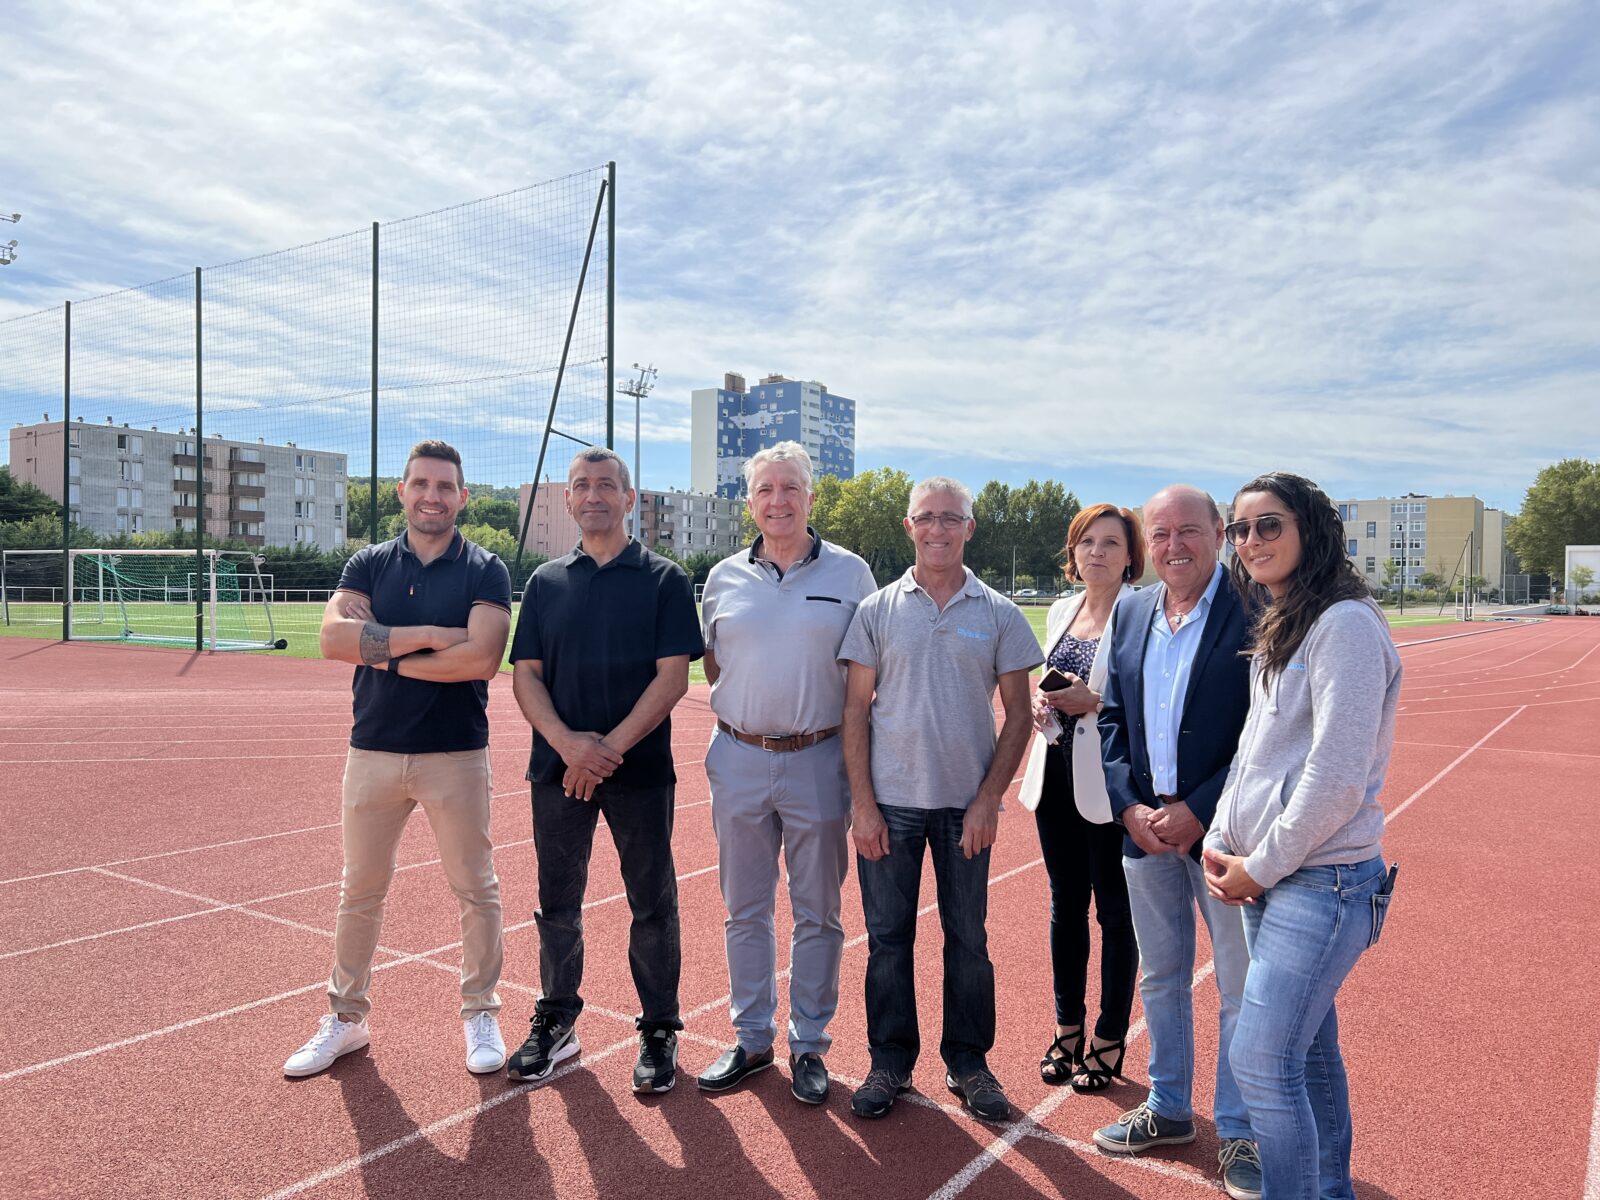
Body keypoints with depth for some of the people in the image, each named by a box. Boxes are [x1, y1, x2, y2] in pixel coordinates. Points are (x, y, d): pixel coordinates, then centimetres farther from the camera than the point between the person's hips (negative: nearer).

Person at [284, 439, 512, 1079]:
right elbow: (334, 637, -11)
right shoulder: (369, 564, 6)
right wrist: (427, 635, -17)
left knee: (475, 888, 7)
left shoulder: (485, 571, -3)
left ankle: (480, 1013, 24)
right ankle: (345, 1016, 29)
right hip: (374, 750, 3)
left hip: (457, 755, -2)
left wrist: (386, 655, -11)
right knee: (359, 890, 13)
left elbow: (481, 658, -18)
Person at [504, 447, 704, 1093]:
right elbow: (525, 674, 5)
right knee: (557, 904, 12)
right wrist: (568, 743, -13)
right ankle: (556, 1022, 29)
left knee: (653, 905, 5)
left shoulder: (664, 578, 0)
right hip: (557, 768, 3)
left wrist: (611, 748, -15)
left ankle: (659, 1032, 20)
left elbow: (673, 676, -7)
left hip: (641, 770, -3)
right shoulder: (546, 581, 10)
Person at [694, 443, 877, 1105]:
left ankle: (809, 1044, 24)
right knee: (745, 909, 12)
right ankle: (751, 1037, 28)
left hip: (818, 760, -2)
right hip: (738, 759, 3)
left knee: (817, 913, 8)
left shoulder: (850, 573, 0)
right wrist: (748, 701, 1)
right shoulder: (725, 577, 6)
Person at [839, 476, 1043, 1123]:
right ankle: (890, 1062, 24)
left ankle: (968, 1063, 27)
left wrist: (989, 799, -6)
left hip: (967, 804, 0)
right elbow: (855, 710, 1)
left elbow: (1018, 715, 3)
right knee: (888, 937, 7)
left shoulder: (999, 614, 2)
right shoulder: (878, 610, 2)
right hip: (890, 802, 0)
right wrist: (862, 802, -5)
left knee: (968, 939, 10)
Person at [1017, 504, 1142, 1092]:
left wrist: (1095, 703, -22)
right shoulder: (1061, 610, 11)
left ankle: (1109, 1042, 22)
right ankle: (1067, 1028, 30)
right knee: (1065, 904, 15)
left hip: (1110, 782, -6)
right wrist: (1044, 704, 2)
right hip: (1056, 774, 6)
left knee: (1115, 911, 6)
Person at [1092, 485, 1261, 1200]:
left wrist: (1199, 810, -16)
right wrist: (1129, 806, -5)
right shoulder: (1131, 613, 7)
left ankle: (1238, 1131, 26)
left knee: (1241, 988, 7)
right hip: (1144, 824, 5)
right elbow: (1112, 718, 8)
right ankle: (1169, 1108, 36)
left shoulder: (1254, 612, -11)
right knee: (1160, 978, 18)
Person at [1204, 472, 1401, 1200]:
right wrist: (1222, 840, 4)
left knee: (1262, 1061, -9)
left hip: (1322, 878, -9)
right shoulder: (1277, 628, 14)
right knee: (1308, 1050, 18)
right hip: (1266, 875, 9)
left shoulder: (1345, 624, -15)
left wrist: (1261, 866, -13)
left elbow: (1337, 776, -20)